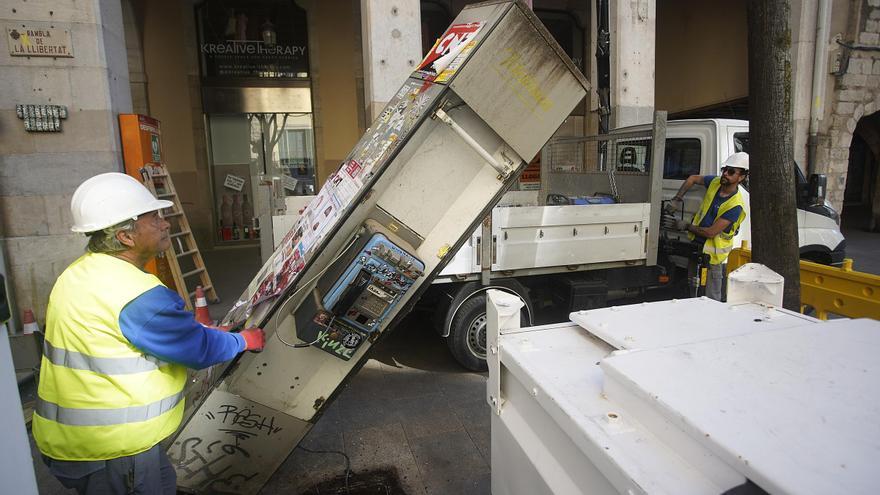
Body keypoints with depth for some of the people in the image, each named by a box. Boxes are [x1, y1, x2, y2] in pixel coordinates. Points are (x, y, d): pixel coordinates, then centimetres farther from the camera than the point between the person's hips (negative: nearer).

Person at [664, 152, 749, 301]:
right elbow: (692, 179, 16)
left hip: (712, 254, -6)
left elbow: (710, 232, -22)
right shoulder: (715, 182, -2)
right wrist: (677, 199, 4)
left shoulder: (736, 206, -22)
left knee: (711, 300, 0)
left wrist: (686, 226, -11)